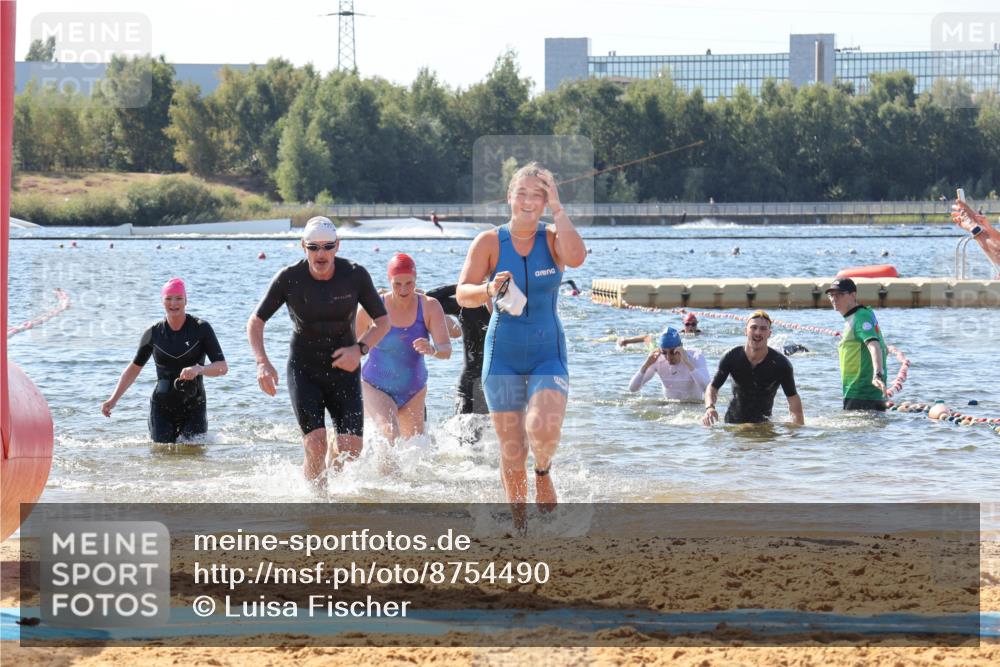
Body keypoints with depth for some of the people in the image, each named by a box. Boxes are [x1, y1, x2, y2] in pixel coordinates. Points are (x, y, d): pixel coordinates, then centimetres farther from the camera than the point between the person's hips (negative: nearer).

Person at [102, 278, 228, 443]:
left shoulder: (201, 329, -5)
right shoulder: (154, 333, 2)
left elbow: (223, 367, -9)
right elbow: (134, 368, 15)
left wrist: (199, 369, -29)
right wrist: (113, 399, 9)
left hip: (194, 407, -1)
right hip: (162, 409, 1)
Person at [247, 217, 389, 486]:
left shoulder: (355, 275, -10)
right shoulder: (289, 278, -11)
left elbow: (383, 321, 0)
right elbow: (255, 322, -3)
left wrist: (360, 348, -19)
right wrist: (262, 363, -19)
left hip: (343, 368, 1)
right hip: (303, 370, -1)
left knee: (352, 449, -7)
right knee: (316, 445, -19)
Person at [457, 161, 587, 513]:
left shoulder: (553, 238, -1)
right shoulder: (490, 241, -2)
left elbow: (576, 257, -24)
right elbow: (463, 294, -7)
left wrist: (558, 209, -17)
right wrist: (490, 290, -28)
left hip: (548, 354, -1)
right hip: (503, 355, 1)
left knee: (544, 430, -24)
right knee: (512, 452, 1)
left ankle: (543, 472, 10)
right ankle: (518, 522, 20)